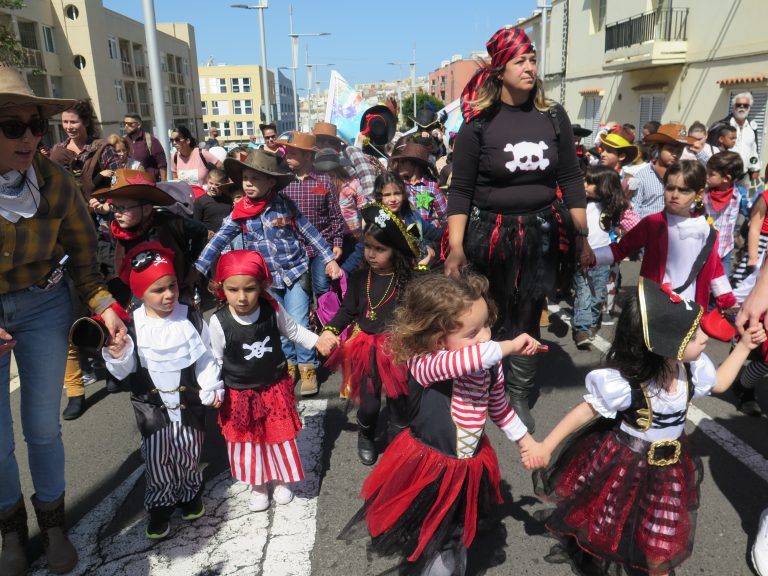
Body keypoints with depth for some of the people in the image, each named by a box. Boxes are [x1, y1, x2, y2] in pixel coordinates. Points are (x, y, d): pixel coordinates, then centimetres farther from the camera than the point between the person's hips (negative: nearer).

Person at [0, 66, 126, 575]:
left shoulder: (54, 181, -13)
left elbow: (83, 255, -3)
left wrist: (105, 306, -16)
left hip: (43, 307, 1)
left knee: (43, 428, 10)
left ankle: (52, 519, 35)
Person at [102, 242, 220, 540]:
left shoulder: (189, 319, -9)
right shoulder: (132, 326, -9)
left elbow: (205, 357, -1)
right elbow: (123, 371, -5)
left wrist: (211, 387, -8)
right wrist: (117, 356, -25)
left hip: (188, 398, 0)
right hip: (151, 403, 0)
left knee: (188, 450, 12)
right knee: (157, 455, 4)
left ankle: (190, 493, 38)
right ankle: (160, 506, 25)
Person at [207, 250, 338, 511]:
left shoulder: (272, 308, -19)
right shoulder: (219, 321, -21)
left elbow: (292, 330, 2)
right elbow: (216, 360, -5)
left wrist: (317, 341, -9)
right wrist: (213, 391, -10)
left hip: (275, 389, 1)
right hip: (240, 396, -1)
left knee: (280, 438, 17)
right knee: (248, 442, 15)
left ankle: (282, 480, 44)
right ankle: (258, 485, 41)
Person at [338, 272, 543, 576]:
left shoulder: (489, 365, -9)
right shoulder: (422, 364, -28)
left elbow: (499, 408, 8)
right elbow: (460, 361, -50)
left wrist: (525, 440, 12)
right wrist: (511, 345, -43)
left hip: (470, 470, 5)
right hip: (428, 468, -5)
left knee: (457, 541, 27)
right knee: (425, 543, 16)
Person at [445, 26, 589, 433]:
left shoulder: (553, 116, 2)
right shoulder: (479, 121, -7)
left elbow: (571, 179, 7)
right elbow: (460, 189, -8)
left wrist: (582, 236, 5)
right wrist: (456, 248, -16)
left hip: (540, 234, 3)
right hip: (490, 234, -2)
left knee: (527, 318, 9)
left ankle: (519, 396, 25)